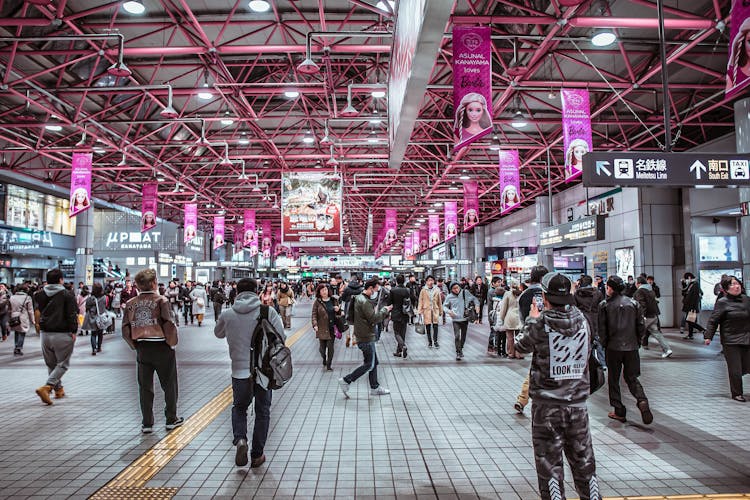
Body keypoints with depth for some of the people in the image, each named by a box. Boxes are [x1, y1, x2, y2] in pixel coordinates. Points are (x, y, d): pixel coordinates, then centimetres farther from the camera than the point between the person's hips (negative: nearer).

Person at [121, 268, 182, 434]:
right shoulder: (161, 300, -12)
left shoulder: (131, 304, 1)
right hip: (162, 347, -3)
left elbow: (125, 330, 1)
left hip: (142, 350, 4)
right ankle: (171, 419, 20)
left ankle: (147, 423, 18)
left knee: (145, 387, 13)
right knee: (169, 385, 11)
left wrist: (135, 346, 11)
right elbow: (169, 325, -18)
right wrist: (172, 343, -3)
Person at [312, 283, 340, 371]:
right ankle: (324, 360, 35)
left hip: (332, 328, 1)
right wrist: (315, 325, -17)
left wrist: (338, 310, -5)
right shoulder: (317, 302, -2)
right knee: (322, 347, 9)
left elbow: (339, 313, 18)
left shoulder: (334, 300, 7)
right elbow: (314, 314, -5)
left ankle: (328, 365, 9)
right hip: (322, 328, -1)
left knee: (330, 347, -1)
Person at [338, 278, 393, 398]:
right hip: (366, 337, -10)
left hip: (365, 335, 10)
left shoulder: (359, 298, 10)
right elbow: (374, 319, -23)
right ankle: (346, 381, 3)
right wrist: (384, 310, -10)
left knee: (374, 362, 17)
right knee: (369, 365, -2)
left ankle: (375, 387, 25)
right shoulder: (364, 301, -22)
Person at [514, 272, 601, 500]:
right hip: (578, 402, 4)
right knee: (583, 460, 18)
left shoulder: (540, 323, -14)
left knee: (549, 463, 7)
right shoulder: (582, 320, -3)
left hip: (547, 404, -4)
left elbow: (521, 346, 3)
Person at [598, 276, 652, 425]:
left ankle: (619, 412, 12)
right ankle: (642, 400, -11)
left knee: (613, 379, 10)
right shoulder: (634, 303, 3)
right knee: (632, 377, 15)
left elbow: (601, 328, -6)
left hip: (613, 347, -3)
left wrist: (604, 344, 6)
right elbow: (641, 326, 3)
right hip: (632, 347, 3)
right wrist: (638, 341, 15)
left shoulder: (604, 305, -7)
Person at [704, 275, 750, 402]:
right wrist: (708, 336, -12)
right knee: (735, 370, 1)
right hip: (730, 341, -5)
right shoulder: (722, 302, -9)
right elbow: (713, 320, -8)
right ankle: (737, 394, 17)